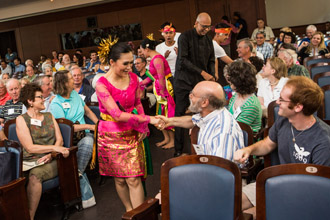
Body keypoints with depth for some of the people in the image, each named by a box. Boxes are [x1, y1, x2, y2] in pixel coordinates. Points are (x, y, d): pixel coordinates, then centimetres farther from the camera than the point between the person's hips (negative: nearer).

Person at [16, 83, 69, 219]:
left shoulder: (49, 116, 18)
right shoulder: (21, 120, 5)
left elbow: (59, 140, 9)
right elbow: (30, 148, -5)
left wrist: (51, 154, -11)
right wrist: (54, 147, -15)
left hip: (50, 161, 1)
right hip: (29, 162, -1)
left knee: (35, 175, -33)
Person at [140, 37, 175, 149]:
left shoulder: (157, 59, -17)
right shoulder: (154, 58, 13)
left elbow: (161, 77, -20)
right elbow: (152, 76, 19)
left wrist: (162, 93, -17)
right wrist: (139, 84, 23)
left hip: (166, 88, -10)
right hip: (160, 89, 10)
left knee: (167, 114, -2)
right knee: (161, 114, 13)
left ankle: (172, 140, 8)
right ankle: (166, 138, 23)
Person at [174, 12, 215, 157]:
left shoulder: (208, 40, 13)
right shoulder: (185, 37, -5)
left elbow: (211, 61, 17)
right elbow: (183, 60, -14)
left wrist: (212, 77, -2)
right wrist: (202, 72, -18)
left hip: (201, 83, 5)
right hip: (184, 82, -4)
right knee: (180, 115, -2)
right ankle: (178, 150, 5)